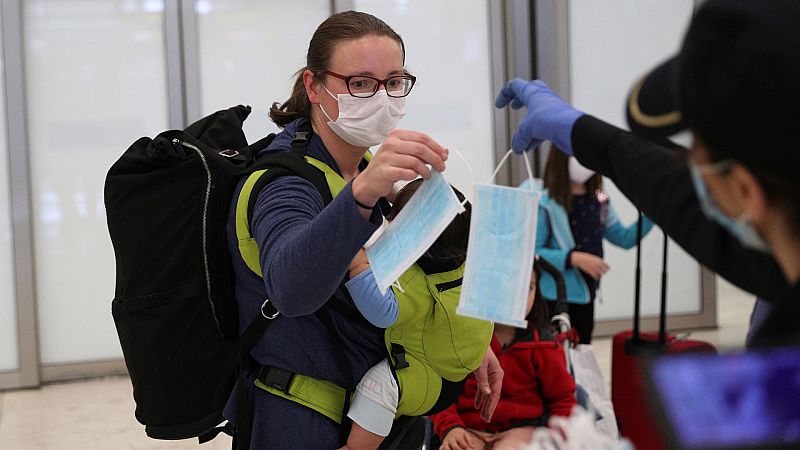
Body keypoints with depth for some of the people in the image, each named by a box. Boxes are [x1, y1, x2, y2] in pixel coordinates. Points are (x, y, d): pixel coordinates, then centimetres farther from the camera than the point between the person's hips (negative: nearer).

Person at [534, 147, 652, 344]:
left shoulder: (599, 201, 7)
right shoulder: (546, 203, -14)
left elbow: (624, 238, 14)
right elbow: (533, 252, -17)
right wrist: (574, 258, -24)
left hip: (586, 297, 7)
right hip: (555, 298, -7)